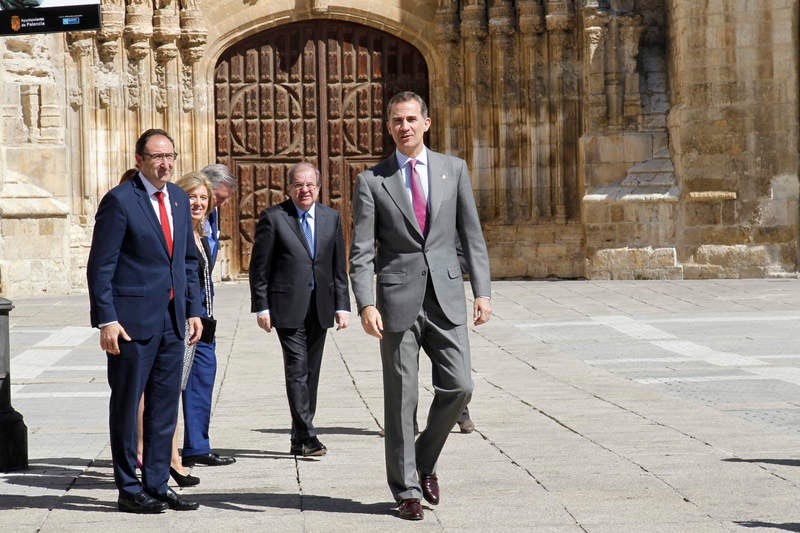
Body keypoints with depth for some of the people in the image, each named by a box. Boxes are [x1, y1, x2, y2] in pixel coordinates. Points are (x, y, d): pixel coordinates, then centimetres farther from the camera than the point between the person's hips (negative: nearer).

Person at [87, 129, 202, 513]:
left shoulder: (179, 200, 12)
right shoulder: (120, 200, -9)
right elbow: (100, 265, -10)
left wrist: (193, 309, 10)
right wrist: (106, 320, -16)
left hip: (172, 320, 7)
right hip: (133, 319, -7)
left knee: (165, 408, 10)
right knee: (126, 405, 3)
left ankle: (157, 485, 18)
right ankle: (128, 489, 12)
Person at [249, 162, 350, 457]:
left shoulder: (331, 218, 11)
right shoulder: (273, 217, -2)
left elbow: (339, 266, 12)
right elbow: (259, 266, -1)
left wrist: (342, 305, 6)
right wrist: (261, 307, -7)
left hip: (320, 307, 4)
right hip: (288, 307, -4)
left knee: (311, 373, 7)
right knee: (297, 369, -11)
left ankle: (300, 439, 14)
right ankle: (307, 436, -12)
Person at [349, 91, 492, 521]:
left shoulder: (453, 169, 9)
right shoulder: (372, 181, 3)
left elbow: (472, 236, 10)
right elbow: (361, 252, -2)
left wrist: (482, 291, 1)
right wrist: (365, 304, -14)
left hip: (446, 297, 2)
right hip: (398, 300, -2)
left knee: (457, 387, -4)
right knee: (401, 398, 2)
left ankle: (425, 460, 21)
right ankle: (405, 489, 12)